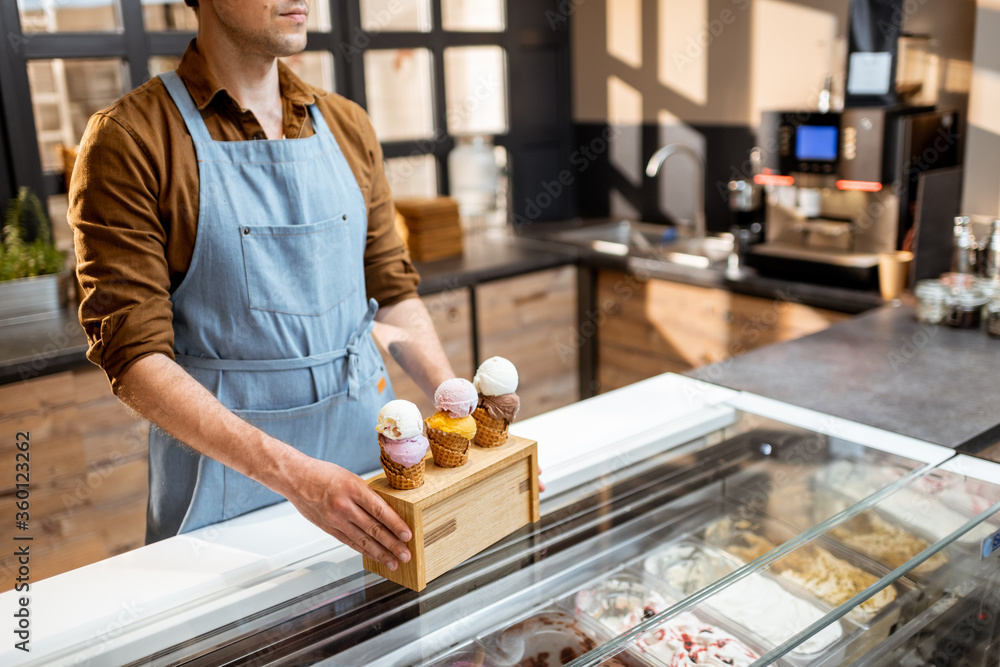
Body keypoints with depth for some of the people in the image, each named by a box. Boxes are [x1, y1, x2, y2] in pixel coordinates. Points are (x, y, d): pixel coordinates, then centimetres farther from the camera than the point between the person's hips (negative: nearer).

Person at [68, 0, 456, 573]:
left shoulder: (348, 128, 5)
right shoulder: (130, 141, -11)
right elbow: (135, 357, -16)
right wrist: (291, 473, -26)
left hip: (367, 433, 5)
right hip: (224, 471, -4)